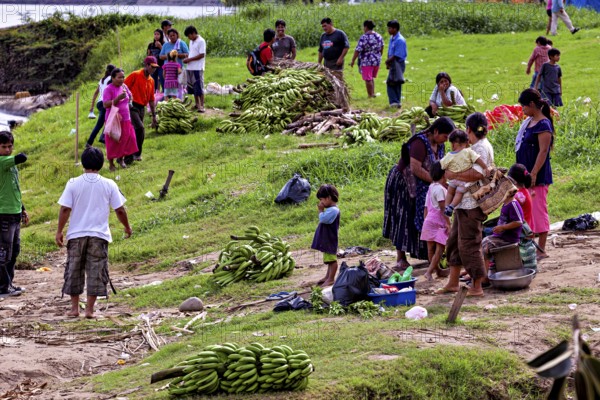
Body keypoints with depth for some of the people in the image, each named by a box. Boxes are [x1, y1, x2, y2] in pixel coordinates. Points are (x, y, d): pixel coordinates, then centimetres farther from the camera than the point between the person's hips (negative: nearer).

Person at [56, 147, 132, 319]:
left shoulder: (73, 184, -3)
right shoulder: (109, 185, -1)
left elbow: (65, 209, -6)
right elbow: (120, 210, 1)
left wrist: (59, 231, 2)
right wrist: (127, 227, 17)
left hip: (76, 234, 0)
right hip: (99, 235, 0)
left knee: (74, 271, 12)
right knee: (96, 272, 5)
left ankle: (74, 308, 14)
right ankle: (89, 309, 2)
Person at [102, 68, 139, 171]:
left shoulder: (124, 87, 6)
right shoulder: (108, 89, -14)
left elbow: (130, 97, 25)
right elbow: (105, 105, -23)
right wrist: (118, 98, -29)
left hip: (125, 119, 6)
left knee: (126, 139, 7)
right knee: (113, 142, 1)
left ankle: (120, 158, 28)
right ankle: (111, 164, 13)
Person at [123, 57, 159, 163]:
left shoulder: (151, 80, 15)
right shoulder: (135, 75, -6)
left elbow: (151, 99, 21)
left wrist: (154, 115, 19)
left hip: (142, 109, 7)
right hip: (132, 107, -7)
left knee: (135, 133, 7)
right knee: (140, 128, -21)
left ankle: (128, 158, 13)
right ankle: (137, 154, -12)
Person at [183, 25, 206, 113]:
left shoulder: (201, 41, -10)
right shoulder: (191, 42, 16)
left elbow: (202, 55, -15)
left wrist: (189, 59, -14)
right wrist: (187, 59, 1)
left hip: (198, 68, -8)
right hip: (190, 68, 8)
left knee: (199, 87, -6)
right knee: (193, 87, 12)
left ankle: (202, 106, -3)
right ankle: (197, 105, 20)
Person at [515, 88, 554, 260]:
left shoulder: (543, 125, -16)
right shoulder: (528, 122, 11)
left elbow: (543, 151, -20)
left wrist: (534, 174, -23)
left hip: (538, 176, -9)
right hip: (527, 174, 9)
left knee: (538, 210, -4)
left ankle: (541, 250, 1)